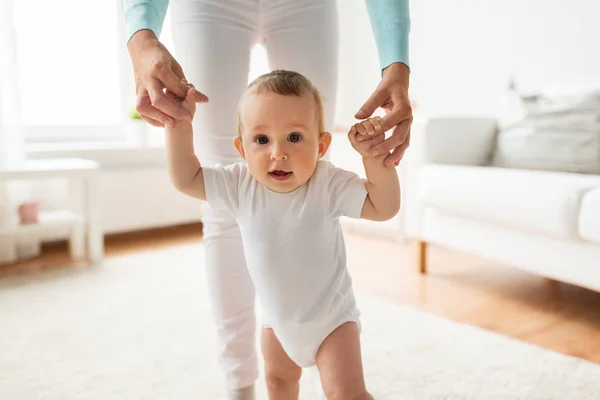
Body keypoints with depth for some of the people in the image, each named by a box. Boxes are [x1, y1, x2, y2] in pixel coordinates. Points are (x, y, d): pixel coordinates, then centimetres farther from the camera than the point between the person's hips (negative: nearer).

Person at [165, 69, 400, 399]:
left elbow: (383, 207, -25)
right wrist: (179, 122, -21)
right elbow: (185, 179, -13)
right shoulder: (240, 185, -18)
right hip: (278, 317, 5)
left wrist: (374, 157, -37)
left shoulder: (329, 185, -25)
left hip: (330, 316, -4)